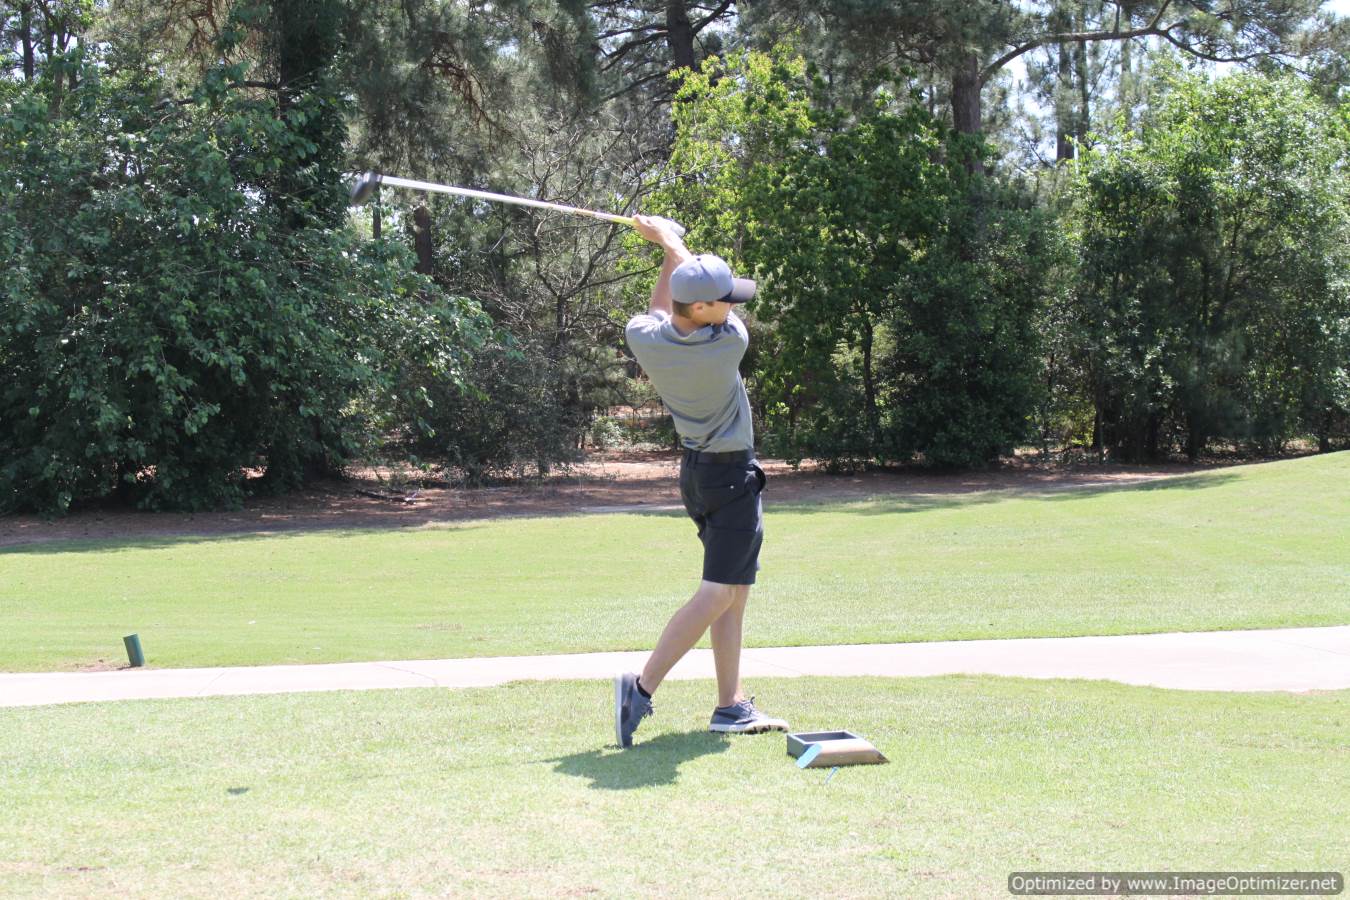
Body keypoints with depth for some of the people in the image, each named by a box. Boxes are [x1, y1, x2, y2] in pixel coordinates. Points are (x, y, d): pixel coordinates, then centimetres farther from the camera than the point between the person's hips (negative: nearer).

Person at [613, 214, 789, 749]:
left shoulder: (643, 339, -11)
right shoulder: (729, 343, -24)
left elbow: (658, 314, 16)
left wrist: (669, 253, 15)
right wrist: (669, 240, 6)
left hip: (696, 470, 8)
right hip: (731, 477, -8)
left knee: (734, 593, 12)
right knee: (718, 594, -7)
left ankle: (732, 706, 13)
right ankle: (643, 686, -14)